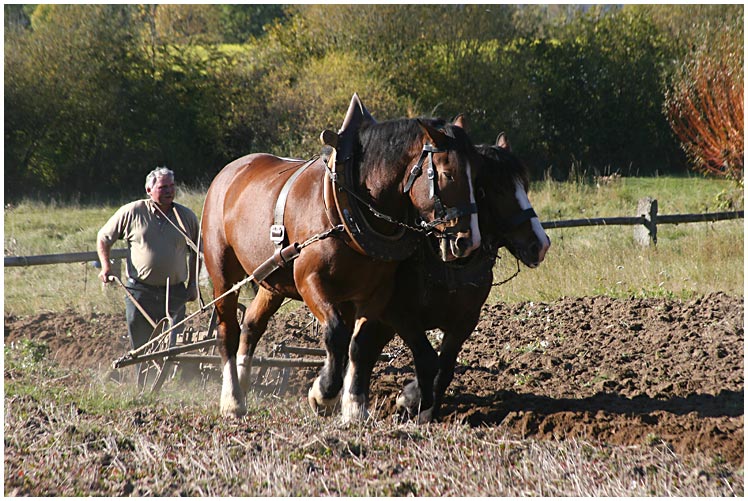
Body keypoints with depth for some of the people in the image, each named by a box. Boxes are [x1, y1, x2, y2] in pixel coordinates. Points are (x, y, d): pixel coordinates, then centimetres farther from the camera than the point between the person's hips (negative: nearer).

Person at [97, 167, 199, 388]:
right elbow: (103, 237, 9)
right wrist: (105, 266, -4)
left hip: (175, 293, 1)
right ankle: (143, 390, 18)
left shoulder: (187, 217, 4)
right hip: (140, 292, -1)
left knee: (173, 346, -3)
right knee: (141, 346, 6)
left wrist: (193, 283, 9)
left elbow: (196, 251, 16)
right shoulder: (131, 212, -1)